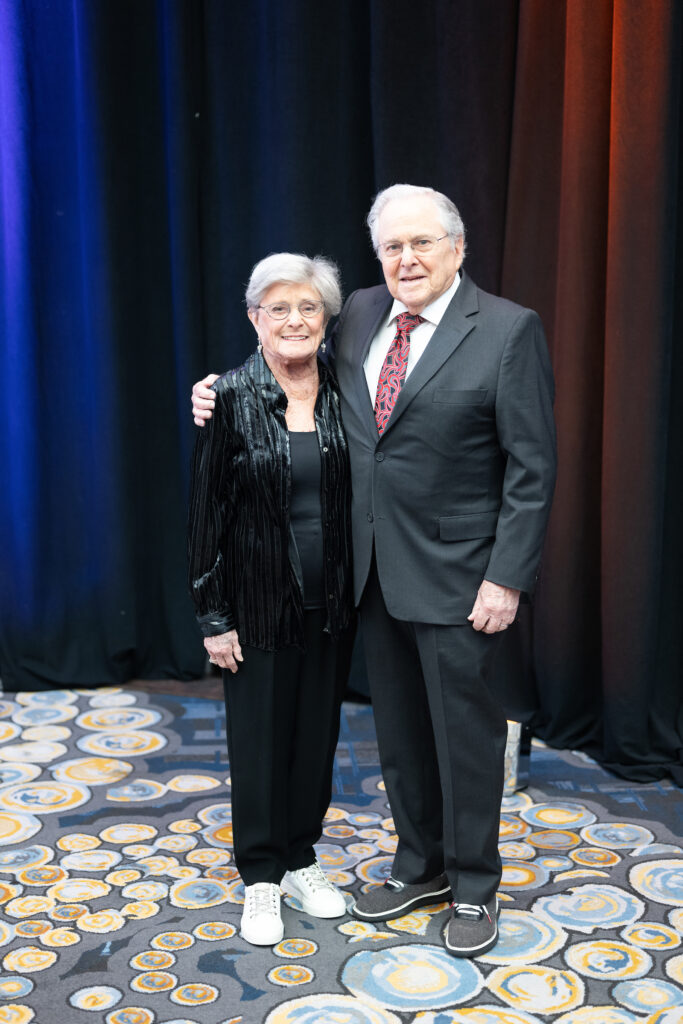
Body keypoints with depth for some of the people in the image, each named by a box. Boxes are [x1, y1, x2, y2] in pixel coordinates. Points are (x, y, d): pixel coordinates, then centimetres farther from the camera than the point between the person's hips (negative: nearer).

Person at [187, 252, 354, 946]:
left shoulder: (341, 394, 0)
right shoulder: (230, 397, -10)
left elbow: (358, 496, 6)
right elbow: (206, 511, -9)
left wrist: (354, 591, 2)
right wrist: (213, 615, -10)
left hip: (329, 602, 4)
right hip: (259, 602, -3)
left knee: (318, 730, 14)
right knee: (259, 734, 8)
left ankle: (301, 860, 33)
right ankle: (260, 876, 26)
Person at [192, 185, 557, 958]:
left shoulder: (508, 330, -11)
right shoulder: (359, 315, 5)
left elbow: (532, 469, -12)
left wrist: (507, 578, -16)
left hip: (457, 574, -5)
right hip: (373, 570, 6)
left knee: (465, 731, 7)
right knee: (398, 729, 17)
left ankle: (474, 887, 26)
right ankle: (420, 866, 36)